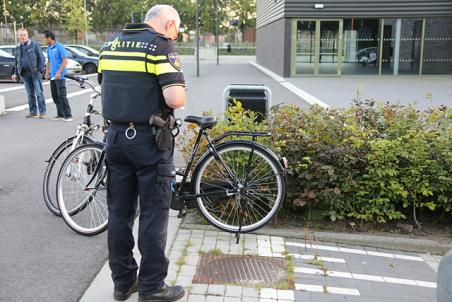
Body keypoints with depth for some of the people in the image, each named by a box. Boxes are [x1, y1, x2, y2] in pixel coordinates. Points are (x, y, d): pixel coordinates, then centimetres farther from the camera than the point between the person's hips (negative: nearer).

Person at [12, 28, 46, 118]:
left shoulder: (34, 44, -2)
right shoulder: (18, 47, 14)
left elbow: (41, 57, -5)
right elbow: (16, 61, 21)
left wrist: (40, 69, -12)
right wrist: (16, 73, 17)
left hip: (35, 72, -5)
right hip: (25, 74, 5)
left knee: (39, 92, -6)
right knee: (30, 94, 9)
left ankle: (42, 112, -5)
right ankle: (32, 112, 15)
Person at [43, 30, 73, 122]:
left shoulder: (59, 47, -10)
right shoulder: (49, 48, 14)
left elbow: (65, 61, -14)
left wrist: (59, 73, -19)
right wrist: (47, 72, 12)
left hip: (59, 76, -8)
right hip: (52, 76, 8)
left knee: (62, 96, -10)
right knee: (55, 96, 9)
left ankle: (68, 115, -7)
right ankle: (60, 114, 17)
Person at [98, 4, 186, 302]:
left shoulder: (110, 43, 11)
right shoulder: (162, 46, -11)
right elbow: (175, 99, -21)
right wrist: (178, 95, 0)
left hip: (116, 137, 7)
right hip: (149, 141, -6)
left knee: (119, 213, 13)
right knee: (154, 216, 4)